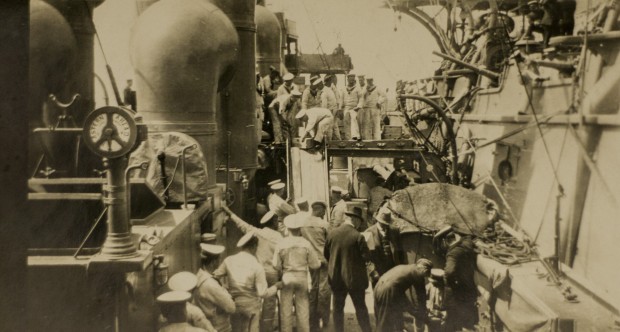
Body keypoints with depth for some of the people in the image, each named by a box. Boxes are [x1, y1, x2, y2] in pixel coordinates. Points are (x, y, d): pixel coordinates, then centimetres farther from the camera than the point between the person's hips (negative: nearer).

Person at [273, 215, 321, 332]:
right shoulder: (306, 244, -9)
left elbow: (276, 265, -7)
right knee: (303, 309, 10)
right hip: (302, 277, 0)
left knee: (286, 309, 10)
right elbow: (315, 264, -4)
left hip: (287, 278, 0)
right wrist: (320, 262, 18)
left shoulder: (281, 244, -9)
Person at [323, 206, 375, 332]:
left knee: (338, 308, 13)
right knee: (360, 307, 10)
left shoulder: (332, 234, -5)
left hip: (336, 278, 3)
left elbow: (326, 254, 5)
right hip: (354, 278, -3)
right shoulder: (358, 236, -16)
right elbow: (366, 257, -11)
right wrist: (373, 271, 9)